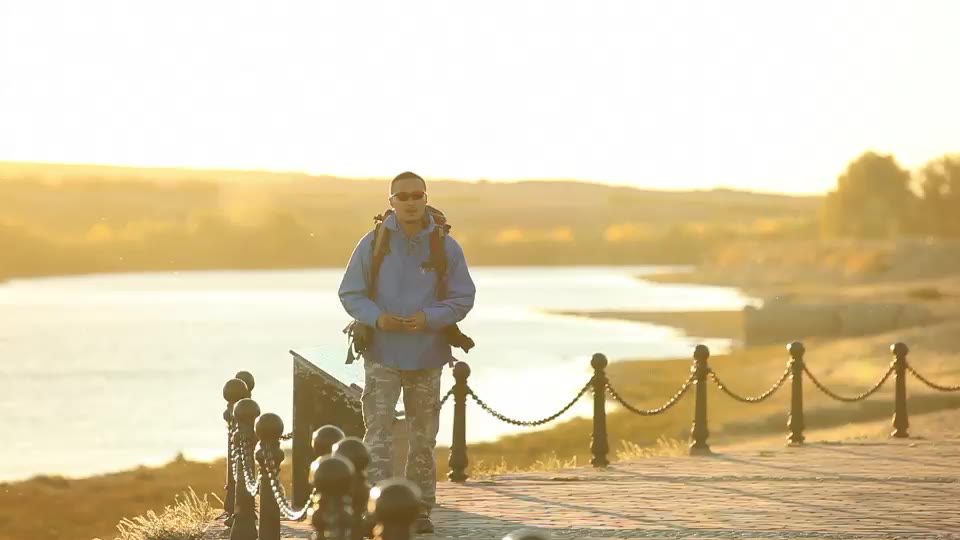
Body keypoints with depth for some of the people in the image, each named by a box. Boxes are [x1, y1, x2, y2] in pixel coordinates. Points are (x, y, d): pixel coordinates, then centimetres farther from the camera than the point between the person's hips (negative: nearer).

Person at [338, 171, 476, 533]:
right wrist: (376, 317, -18)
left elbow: (463, 298, 0)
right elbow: (350, 293, 1)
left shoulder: (446, 247, -2)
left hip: (427, 355, 2)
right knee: (378, 431, -10)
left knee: (423, 436, 11)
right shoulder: (372, 244, -4)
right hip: (382, 354, -2)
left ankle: (420, 508, 21)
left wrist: (429, 318, -17)